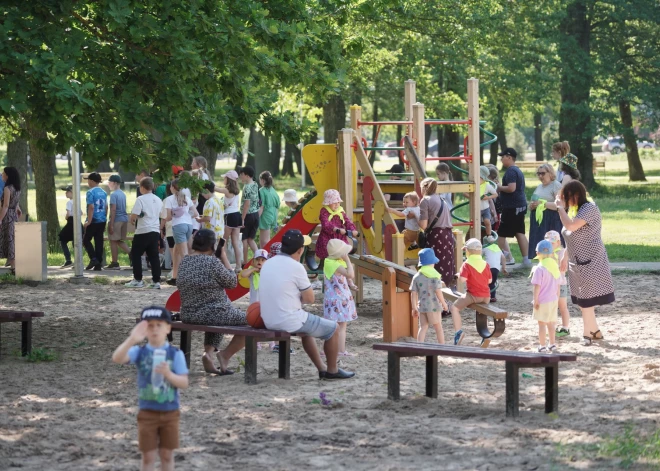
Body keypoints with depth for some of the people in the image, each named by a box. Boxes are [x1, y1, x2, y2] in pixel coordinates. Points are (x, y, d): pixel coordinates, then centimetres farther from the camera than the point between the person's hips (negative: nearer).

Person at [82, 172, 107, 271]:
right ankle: (98, 264, 7)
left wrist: (89, 221, -17)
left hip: (94, 221, -7)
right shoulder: (103, 193, 11)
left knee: (86, 240, 5)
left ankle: (93, 259, -11)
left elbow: (91, 207, -18)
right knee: (99, 242, 8)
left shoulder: (91, 192, -12)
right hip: (102, 221, 7)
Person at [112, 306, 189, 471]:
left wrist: (168, 374, -28)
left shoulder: (176, 353, -5)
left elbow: (184, 383, -7)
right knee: (148, 457, 3)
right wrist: (131, 339, -41)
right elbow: (117, 359, -24)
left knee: (167, 455, 9)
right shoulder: (140, 351, -5)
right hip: (147, 413, 0)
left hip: (170, 413, 0)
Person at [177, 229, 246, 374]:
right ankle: (225, 355, 7)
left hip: (188, 315, 7)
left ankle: (208, 352, 13)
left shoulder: (184, 261, 4)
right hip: (213, 313, -7)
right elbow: (232, 282, -10)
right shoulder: (212, 262, -19)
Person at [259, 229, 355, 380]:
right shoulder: (296, 267, -17)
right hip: (290, 321, -8)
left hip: (269, 321, 8)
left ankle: (321, 368, 39)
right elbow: (309, 299, -9)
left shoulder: (267, 264, 5)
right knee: (332, 329, 12)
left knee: (305, 330, 36)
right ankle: (332, 370, 25)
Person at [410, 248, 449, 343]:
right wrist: (444, 303, -3)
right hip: (433, 306, -4)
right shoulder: (435, 275, -11)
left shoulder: (417, 276, 4)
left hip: (422, 306, 4)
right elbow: (438, 291, -15)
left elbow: (413, 293, 3)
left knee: (423, 327, 7)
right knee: (438, 328, 7)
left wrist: (414, 308, 9)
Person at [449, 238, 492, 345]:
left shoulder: (467, 264, -9)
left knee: (454, 307, 3)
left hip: (473, 295, -6)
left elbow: (463, 279, -19)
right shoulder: (485, 264, 6)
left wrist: (459, 275, 2)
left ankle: (458, 331, -14)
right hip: (486, 296, 6)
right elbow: (490, 280, 9)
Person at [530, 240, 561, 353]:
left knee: (542, 323, 0)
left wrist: (535, 300, -11)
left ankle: (542, 347, 1)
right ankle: (552, 345, 26)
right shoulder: (555, 267, 5)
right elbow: (558, 285, 12)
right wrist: (557, 297, 21)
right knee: (550, 322, 18)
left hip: (543, 301, -7)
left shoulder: (539, 269, -17)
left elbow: (537, 286, -19)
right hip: (553, 300, 7)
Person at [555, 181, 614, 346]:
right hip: (577, 263, 9)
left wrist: (560, 207, -18)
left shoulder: (589, 208, -17)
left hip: (590, 262, -9)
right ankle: (594, 331, 22)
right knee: (582, 299, 12)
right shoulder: (574, 210, 11)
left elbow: (571, 226, -29)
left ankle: (588, 332, 3)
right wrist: (566, 258, 18)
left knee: (586, 299, -5)